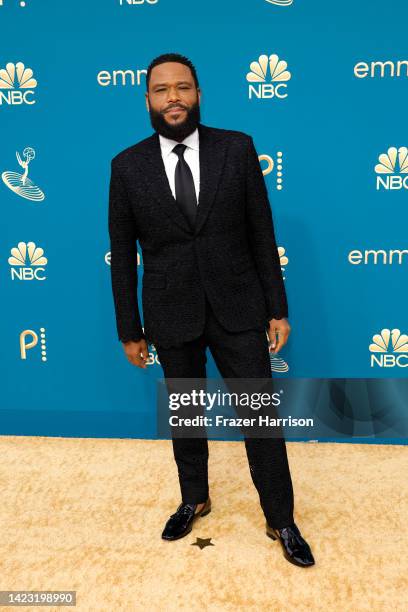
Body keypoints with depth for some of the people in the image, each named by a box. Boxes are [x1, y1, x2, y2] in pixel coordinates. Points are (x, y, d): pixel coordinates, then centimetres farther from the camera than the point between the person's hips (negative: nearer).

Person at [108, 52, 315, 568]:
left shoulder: (237, 148, -3)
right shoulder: (127, 165, -2)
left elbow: (262, 233, 0)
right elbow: (122, 253, 1)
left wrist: (277, 308, -1)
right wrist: (129, 330, 3)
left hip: (237, 310, 0)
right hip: (171, 315, 1)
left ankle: (281, 520, 28)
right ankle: (194, 500, 43)